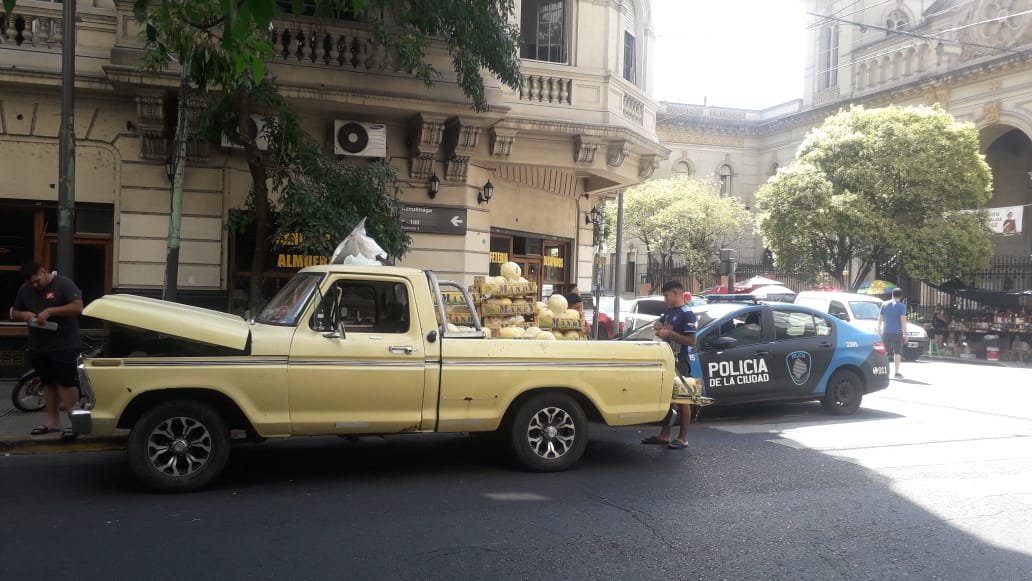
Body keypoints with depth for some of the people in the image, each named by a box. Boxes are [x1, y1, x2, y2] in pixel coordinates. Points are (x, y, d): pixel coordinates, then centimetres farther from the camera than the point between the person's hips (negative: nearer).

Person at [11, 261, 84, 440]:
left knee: (67, 384, -5)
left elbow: (77, 307, -19)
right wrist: (24, 315, -7)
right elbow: (14, 313, 17)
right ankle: (52, 422, 20)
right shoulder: (25, 290, 8)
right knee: (48, 384, 13)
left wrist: (50, 311, -25)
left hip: (64, 347, -6)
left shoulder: (64, 284, -10)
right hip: (38, 347, 6)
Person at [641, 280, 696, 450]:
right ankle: (664, 435, 19)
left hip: (680, 361, -8)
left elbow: (691, 341, -19)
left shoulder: (687, 314, -13)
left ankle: (683, 438, 4)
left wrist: (669, 334, -20)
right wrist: (658, 326, 4)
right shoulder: (668, 311, 10)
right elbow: (660, 323, 27)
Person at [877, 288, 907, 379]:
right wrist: (905, 332, -7)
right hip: (897, 333, -4)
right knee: (897, 352, 1)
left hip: (886, 332, 4)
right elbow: (903, 320, -11)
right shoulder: (901, 306, -6)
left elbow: (880, 319, 10)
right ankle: (897, 372, -1)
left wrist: (879, 330, 16)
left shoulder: (884, 304, 7)